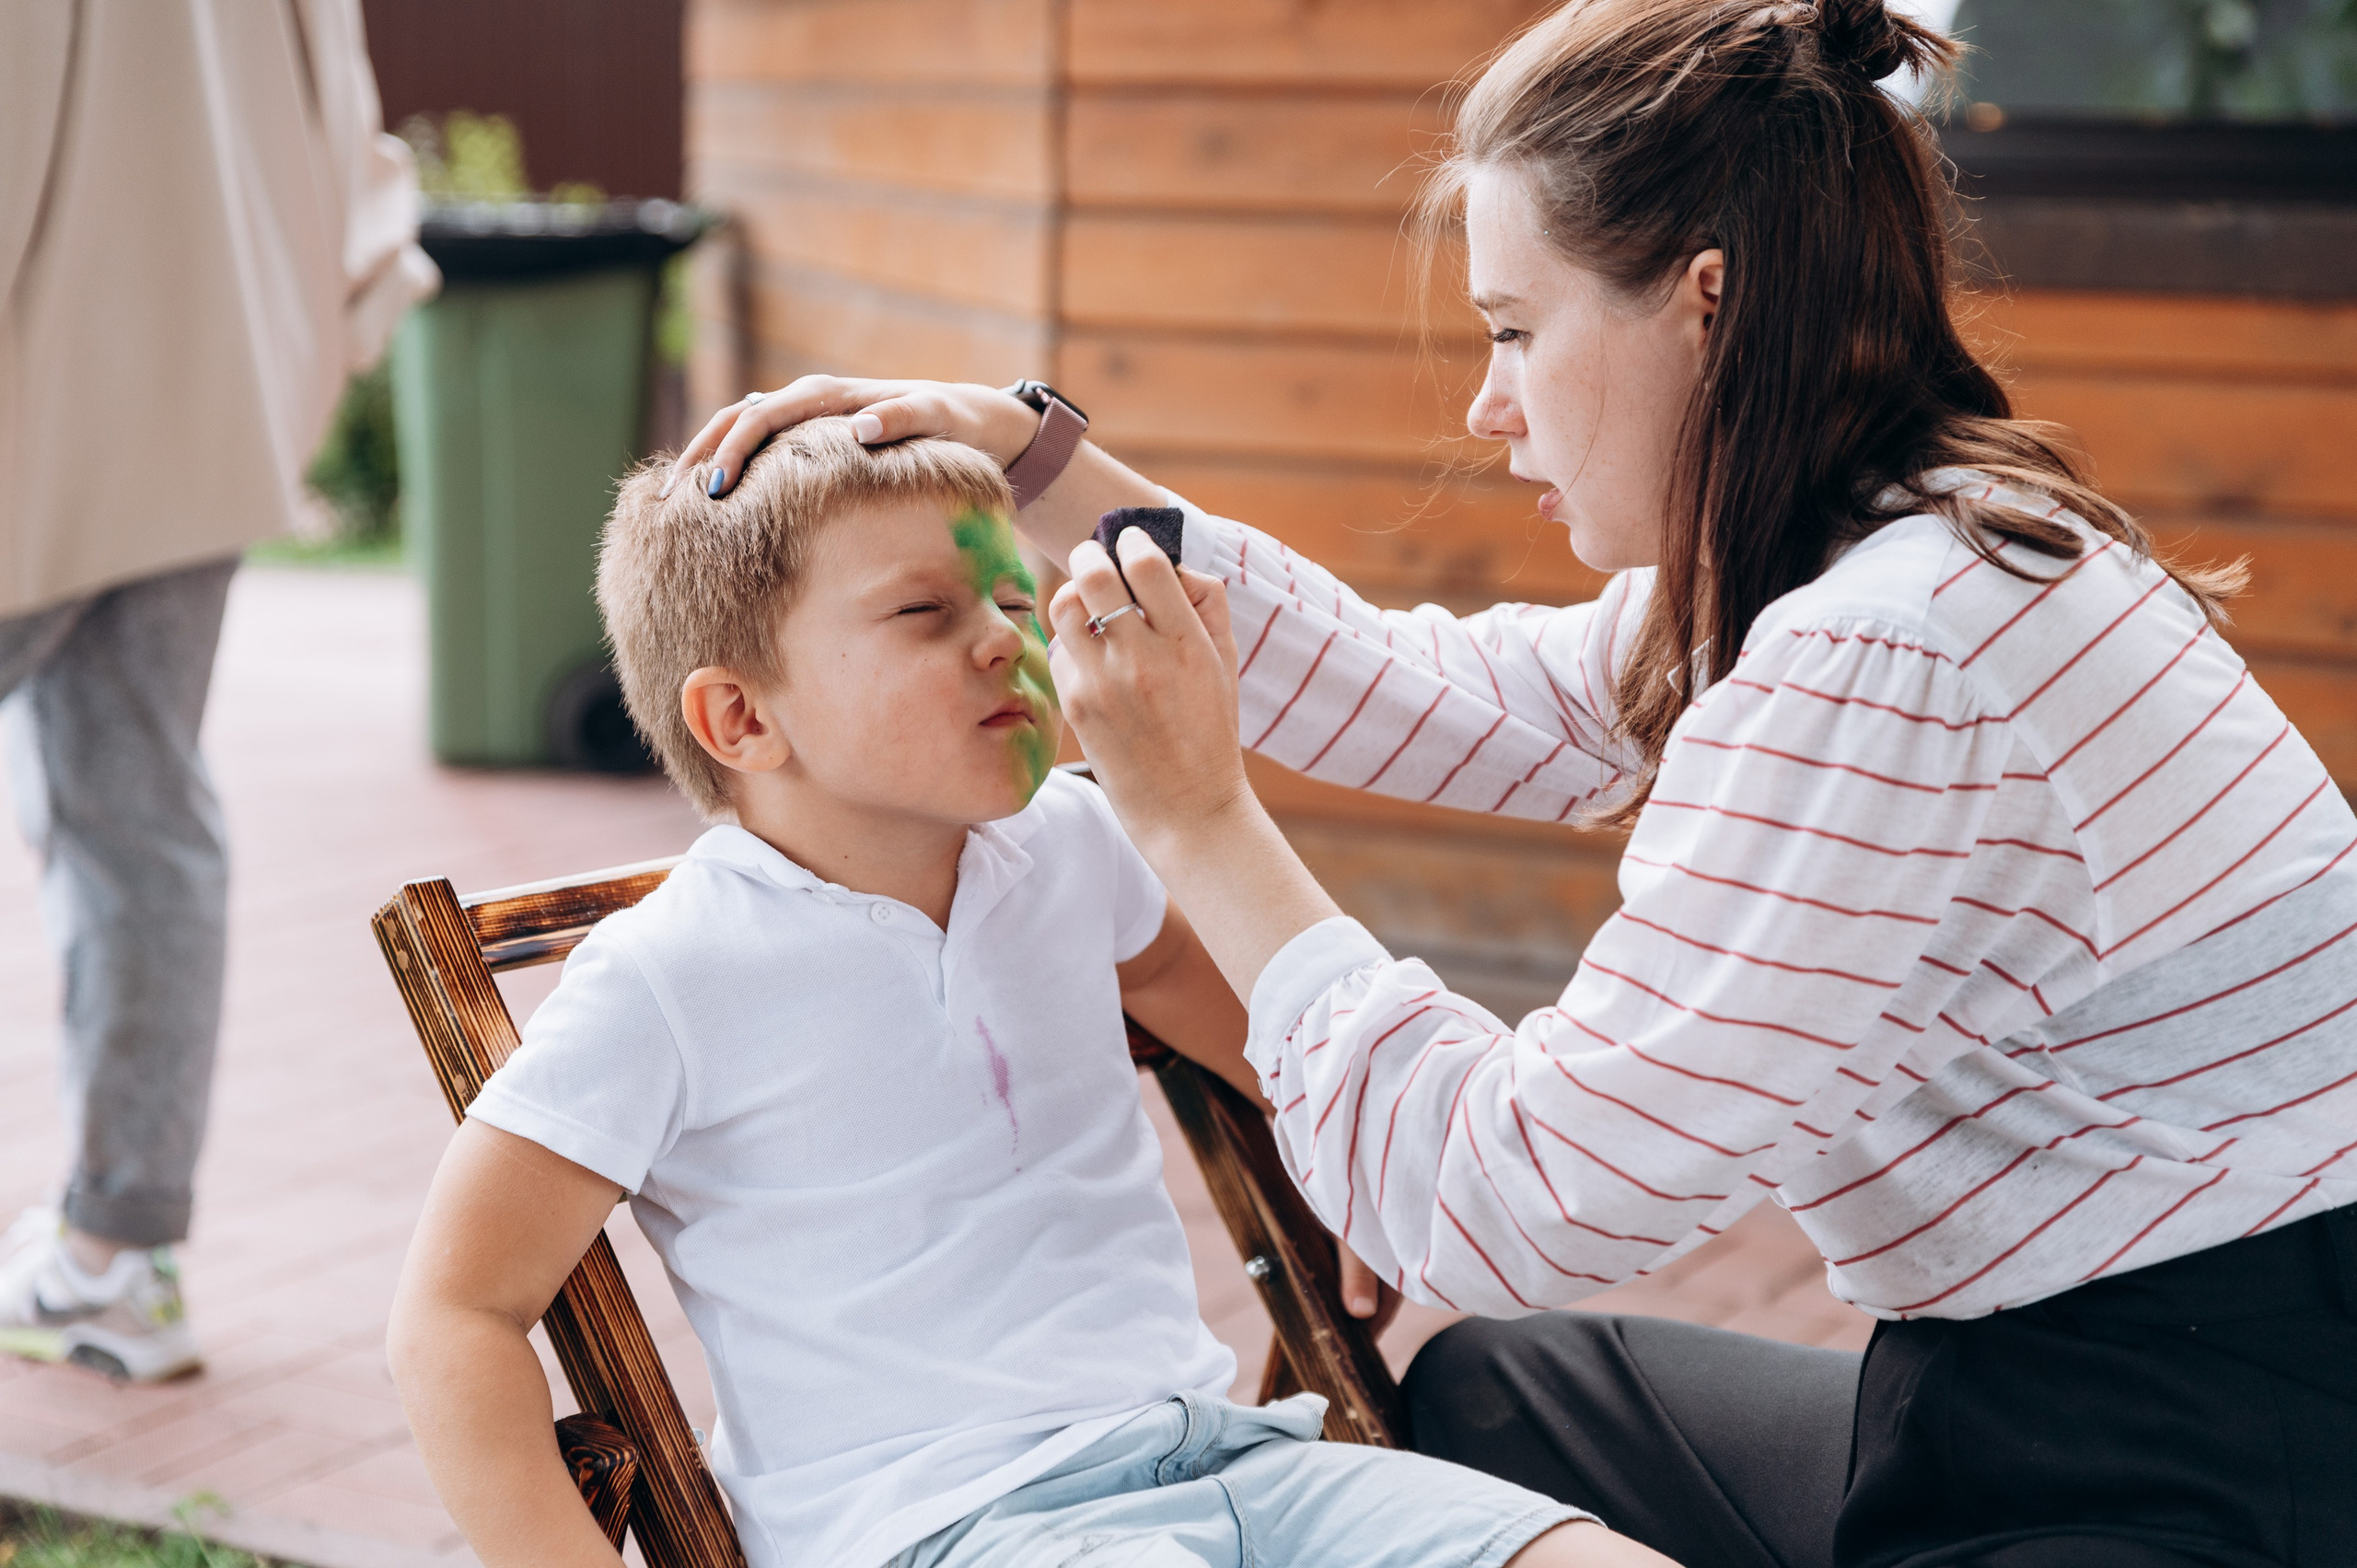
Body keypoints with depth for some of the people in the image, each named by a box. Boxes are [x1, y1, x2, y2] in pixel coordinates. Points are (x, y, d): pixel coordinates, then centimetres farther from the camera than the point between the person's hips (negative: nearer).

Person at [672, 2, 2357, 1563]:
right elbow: (1430, 692, 16)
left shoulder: (1883, 665, -26)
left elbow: (1510, 1206, -22)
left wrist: (1200, 820, -13)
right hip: (2038, 1393, 10)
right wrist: (1038, 463, 14)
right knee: (1481, 1389, 17)